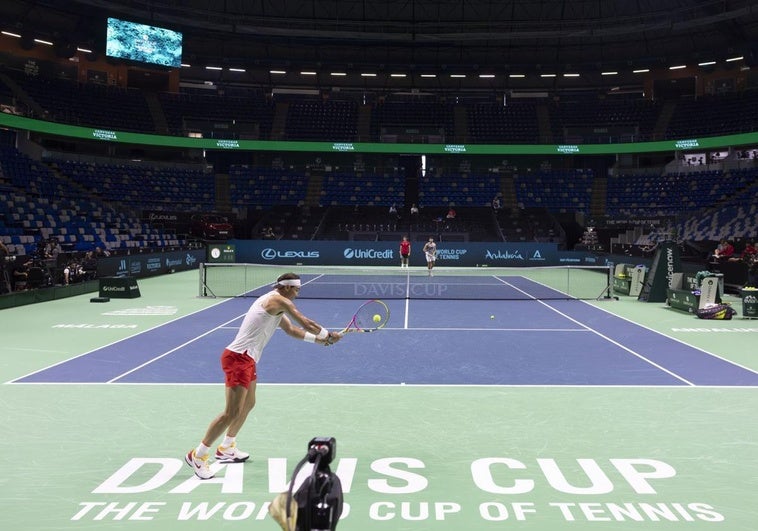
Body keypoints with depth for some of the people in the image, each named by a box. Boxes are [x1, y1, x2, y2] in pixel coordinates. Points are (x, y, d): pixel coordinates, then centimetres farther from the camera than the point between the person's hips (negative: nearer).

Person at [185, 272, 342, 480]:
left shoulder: (274, 305, 19)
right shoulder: (279, 301, -11)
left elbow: (292, 330, 28)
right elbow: (306, 324, -10)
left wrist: (318, 339, 24)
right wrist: (328, 335, 4)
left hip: (247, 359, 11)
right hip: (238, 358, -11)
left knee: (248, 404, 22)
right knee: (232, 412, -11)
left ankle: (226, 449, 36)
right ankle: (197, 455, -2)